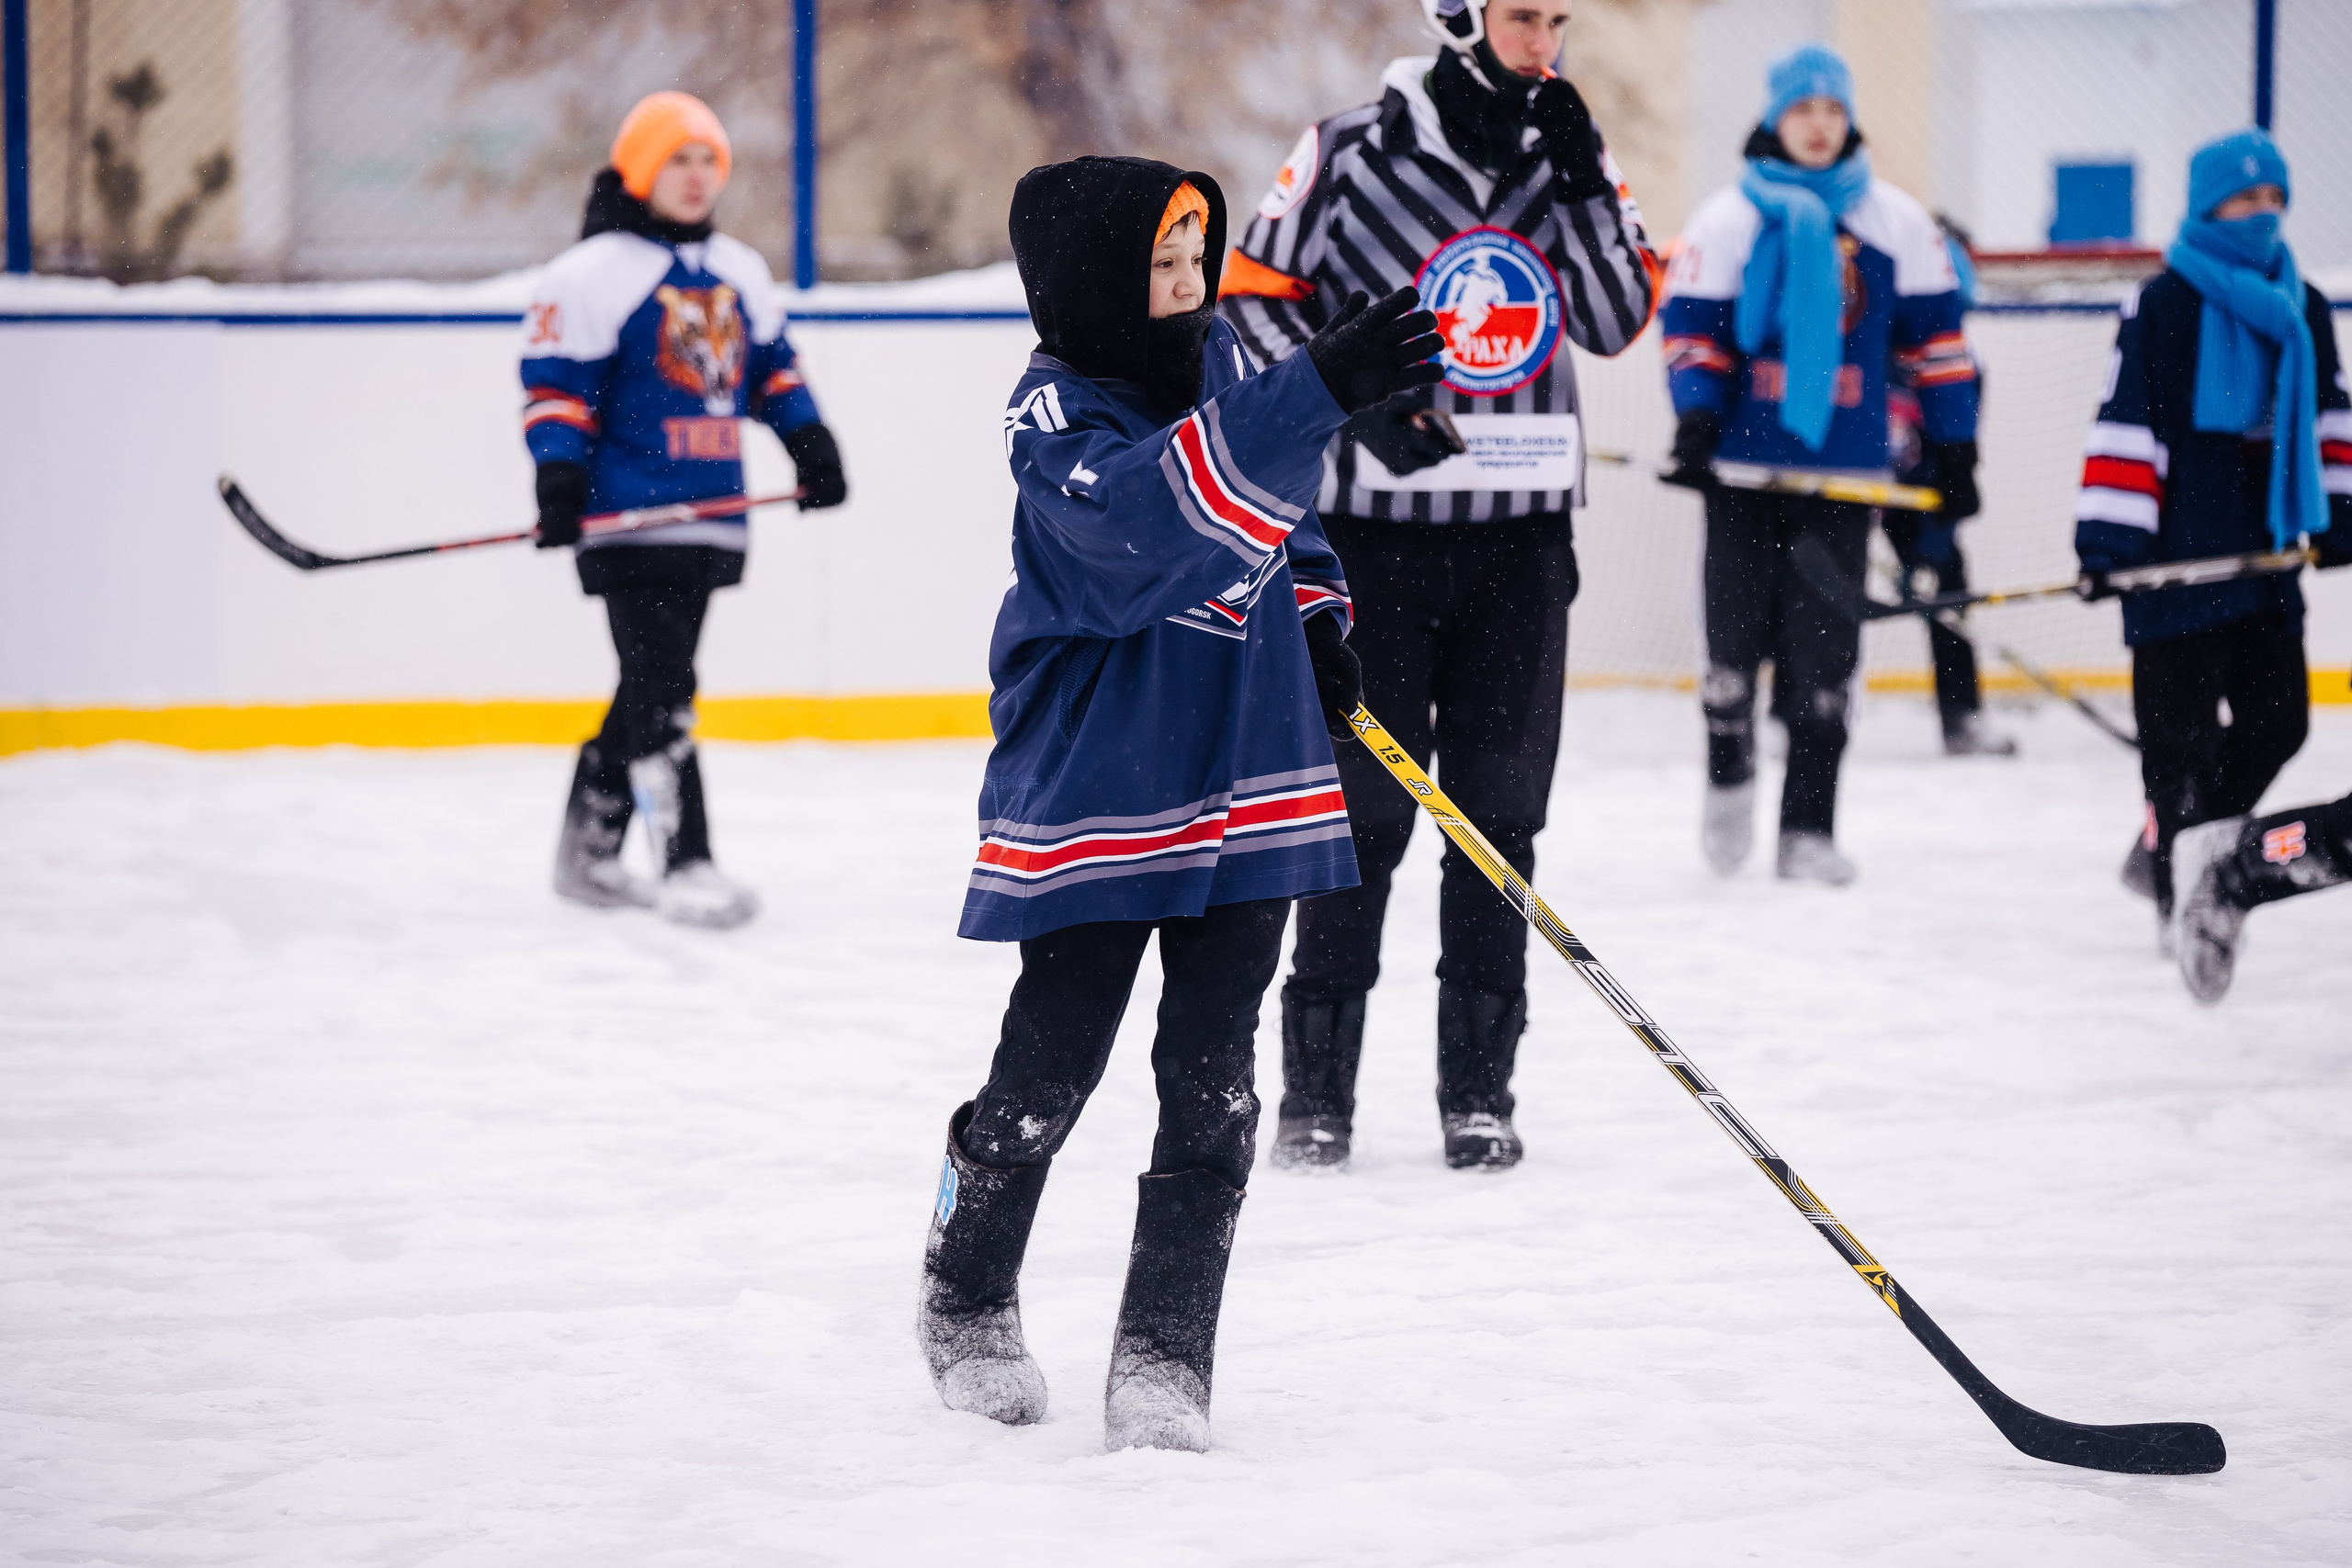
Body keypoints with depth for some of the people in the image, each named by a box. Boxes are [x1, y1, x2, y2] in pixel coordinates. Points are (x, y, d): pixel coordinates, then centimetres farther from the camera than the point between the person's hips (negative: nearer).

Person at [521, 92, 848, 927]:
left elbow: (769, 365, 25)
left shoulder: (740, 272, 16)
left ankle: (587, 850, 21)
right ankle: (685, 865, -15)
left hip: (710, 519, 7)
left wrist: (809, 440, 13)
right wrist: (559, 475, -18)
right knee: (660, 688, -12)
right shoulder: (594, 271, -6)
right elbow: (555, 383, -8)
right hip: (627, 517, -7)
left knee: (654, 685, 11)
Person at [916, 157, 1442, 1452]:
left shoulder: (1217, 356, 5)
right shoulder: (1056, 416, -18)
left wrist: (1314, 610, 11)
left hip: (1245, 785, 5)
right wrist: (1320, 391, -49)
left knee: (1210, 1077, 0)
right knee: (1051, 1063, 7)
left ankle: (1163, 1353, 4)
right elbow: (1153, 509, -40)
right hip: (1091, 795, -5)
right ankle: (965, 1300, 31)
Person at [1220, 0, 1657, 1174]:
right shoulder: (1352, 153, -6)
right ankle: (1316, 1088, 9)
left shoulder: (1570, 160, 5)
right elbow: (1255, 294, -2)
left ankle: (1479, 1087, 13)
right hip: (1375, 519, -3)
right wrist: (1352, 397, -14)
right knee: (1365, 807, -1)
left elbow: (1617, 319, -2)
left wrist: (1581, 184, -13)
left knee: (1498, 811, 5)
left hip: (1520, 535, 3)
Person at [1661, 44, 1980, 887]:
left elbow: (1933, 336, 11)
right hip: (1747, 461, -1)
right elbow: (1690, 322, 2)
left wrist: (1952, 447, 8)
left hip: (1845, 463, 1)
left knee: (1824, 652, -1)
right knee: (1737, 630, 0)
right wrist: (1697, 416, -14)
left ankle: (1807, 828, 4)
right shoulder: (1729, 218, 4)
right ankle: (1729, 772, 27)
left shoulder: (1896, 221, 8)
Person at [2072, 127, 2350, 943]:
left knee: (2278, 715, 7)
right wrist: (2109, 536, -14)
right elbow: (2124, 421, -9)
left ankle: (2172, 849, 23)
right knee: (2182, 722, -4)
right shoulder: (2162, 304, -7)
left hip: (2265, 550, 6)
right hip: (2177, 553, -6)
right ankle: (2177, 883, 3)